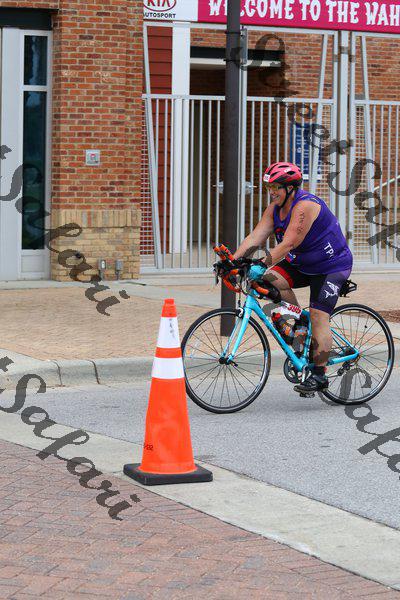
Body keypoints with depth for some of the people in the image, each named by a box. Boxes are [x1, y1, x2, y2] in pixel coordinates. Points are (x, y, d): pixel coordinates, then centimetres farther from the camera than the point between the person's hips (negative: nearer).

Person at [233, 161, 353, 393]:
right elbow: (255, 237, -8)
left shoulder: (305, 205, -27)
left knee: (318, 317, -14)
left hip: (332, 266, -8)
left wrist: (262, 265, -42)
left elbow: (288, 244, -35)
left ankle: (319, 375, -8)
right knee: (271, 279, -15)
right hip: (302, 264, 8)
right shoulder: (275, 208, 0)